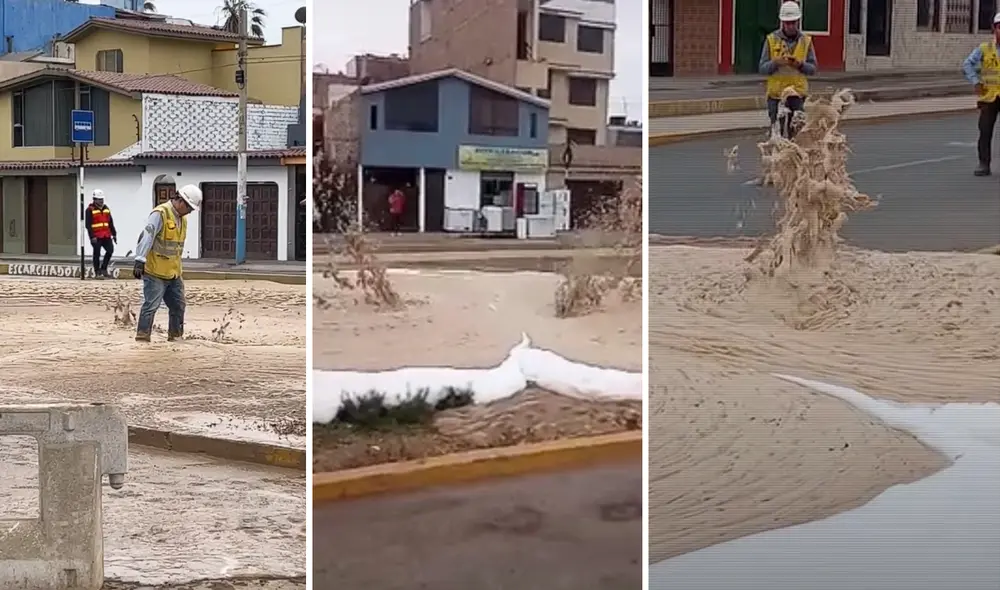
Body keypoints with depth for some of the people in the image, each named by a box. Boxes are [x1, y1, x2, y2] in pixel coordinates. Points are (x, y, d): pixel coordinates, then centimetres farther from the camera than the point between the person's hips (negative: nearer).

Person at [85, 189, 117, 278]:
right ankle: (97, 272, 8)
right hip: (96, 236, -6)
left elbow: (110, 222, 19)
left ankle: (103, 268, 13)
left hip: (106, 235, 6)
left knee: (110, 250, -3)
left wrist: (114, 234, 15)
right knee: (97, 254, 0)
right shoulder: (90, 210, -5)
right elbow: (88, 224, -10)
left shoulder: (106, 208, 15)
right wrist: (92, 237, -17)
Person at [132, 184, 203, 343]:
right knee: (151, 305, -8)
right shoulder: (160, 214, -16)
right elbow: (147, 237, -23)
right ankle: (142, 337, -3)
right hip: (155, 272, -9)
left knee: (178, 306, 15)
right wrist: (140, 260, -30)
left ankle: (175, 336, 28)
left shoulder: (182, 218, 12)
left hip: (174, 272, 9)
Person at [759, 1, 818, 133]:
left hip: (798, 94, 1)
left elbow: (813, 69, 4)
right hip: (776, 94, -1)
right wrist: (776, 63, -21)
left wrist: (800, 64, -17)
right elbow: (763, 68, -1)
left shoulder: (806, 41, 6)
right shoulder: (771, 40, 1)